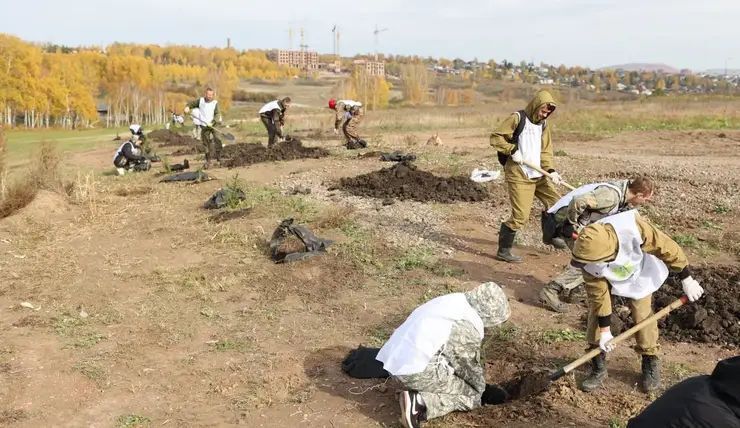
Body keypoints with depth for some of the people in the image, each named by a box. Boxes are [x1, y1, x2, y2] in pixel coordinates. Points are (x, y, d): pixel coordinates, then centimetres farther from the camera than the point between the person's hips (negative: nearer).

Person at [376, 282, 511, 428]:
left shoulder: (453, 302, 13)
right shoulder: (469, 325, -14)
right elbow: (470, 366, 0)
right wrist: (483, 391, 20)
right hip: (417, 371, -10)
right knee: (473, 397, 4)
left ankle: (415, 394, 7)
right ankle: (420, 403, -13)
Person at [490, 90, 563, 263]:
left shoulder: (543, 125, 14)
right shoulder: (517, 119, -7)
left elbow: (545, 151, 12)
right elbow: (495, 137, -10)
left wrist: (550, 170, -3)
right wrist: (512, 150, -20)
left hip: (539, 175, 8)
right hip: (519, 177, -8)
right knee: (520, 216, -10)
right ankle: (503, 250, 3)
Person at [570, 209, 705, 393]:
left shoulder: (633, 228, -46)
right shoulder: (589, 262, -36)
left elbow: (667, 248, -28)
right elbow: (598, 294, -21)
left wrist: (686, 280, -17)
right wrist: (605, 330, -15)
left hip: (640, 276, -1)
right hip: (607, 279, 1)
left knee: (642, 316, -6)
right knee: (596, 311, -7)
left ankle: (650, 364, 18)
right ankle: (598, 368, 9)